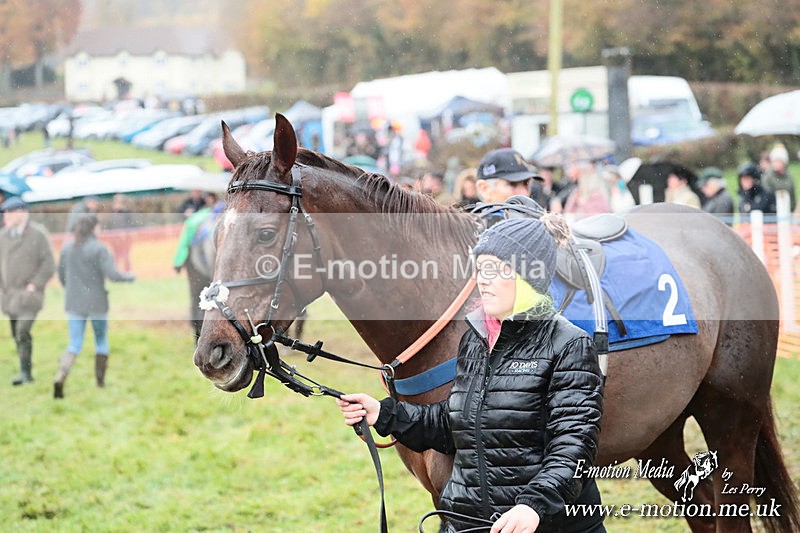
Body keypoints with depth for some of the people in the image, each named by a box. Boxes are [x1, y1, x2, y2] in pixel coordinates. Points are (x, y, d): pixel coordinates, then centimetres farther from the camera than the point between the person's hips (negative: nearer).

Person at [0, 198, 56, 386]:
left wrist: (34, 285, -13)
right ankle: (27, 372, 18)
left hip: (29, 294, -6)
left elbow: (49, 264, -8)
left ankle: (25, 372, -14)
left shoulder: (38, 234, -8)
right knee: (17, 335, 8)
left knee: (22, 331, -18)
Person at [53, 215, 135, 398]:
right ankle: (100, 381, 23)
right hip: (96, 303, -3)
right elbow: (112, 275, -18)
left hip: (73, 303, 3)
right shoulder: (99, 248, -13)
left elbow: (62, 276, 12)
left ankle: (60, 377, -22)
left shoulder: (67, 248, 3)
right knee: (101, 340, 19)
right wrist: (130, 276, 2)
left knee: (74, 345, 3)